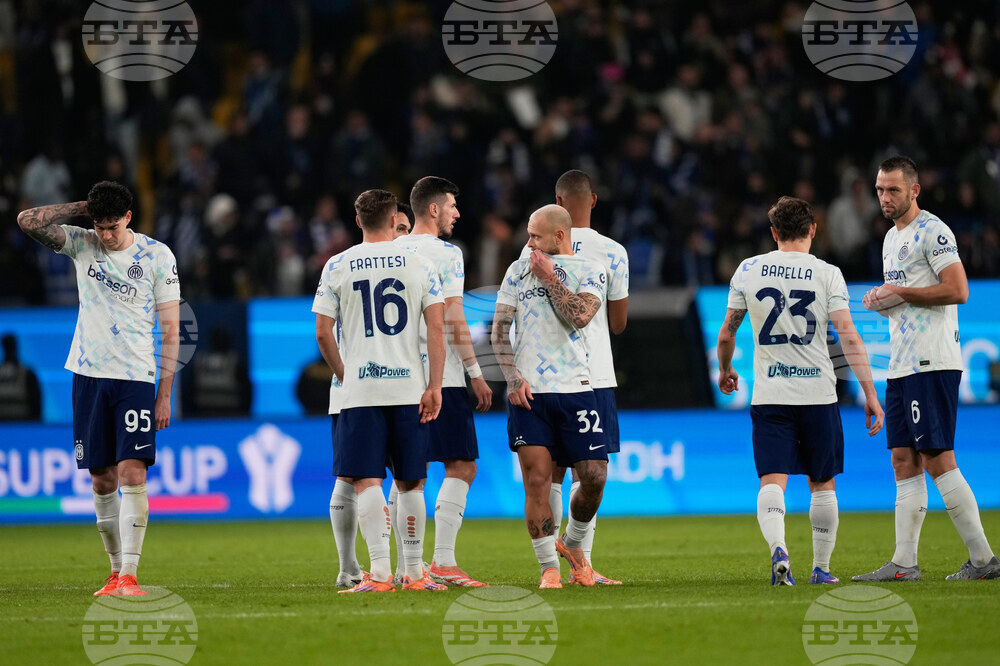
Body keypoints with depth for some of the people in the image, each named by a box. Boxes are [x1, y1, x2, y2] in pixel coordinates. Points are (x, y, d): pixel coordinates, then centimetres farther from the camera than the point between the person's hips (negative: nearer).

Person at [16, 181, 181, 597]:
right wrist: (82, 208, -5)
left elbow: (170, 329, 1)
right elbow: (27, 220, -6)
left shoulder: (157, 255, -2)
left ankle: (130, 575, -16)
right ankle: (116, 570, 16)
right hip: (89, 375, 3)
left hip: (136, 378, -3)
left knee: (132, 475, -13)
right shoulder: (81, 244, 5)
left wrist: (164, 394, -3)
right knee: (102, 480, 5)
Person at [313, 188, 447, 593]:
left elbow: (322, 334, 1)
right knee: (409, 484, 10)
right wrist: (435, 386, -3)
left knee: (367, 482, -4)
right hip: (408, 388, 1)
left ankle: (380, 572, -15)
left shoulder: (338, 266, 3)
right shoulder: (419, 265, 4)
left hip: (360, 389, -1)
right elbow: (436, 328, -3)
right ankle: (414, 572, 12)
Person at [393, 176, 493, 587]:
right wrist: (476, 373, -7)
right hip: (442, 378, -7)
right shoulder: (445, 253, -7)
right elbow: (454, 319, -11)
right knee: (461, 467, -3)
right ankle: (443, 562, -12)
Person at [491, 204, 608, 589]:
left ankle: (572, 544, 22)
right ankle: (549, 568, 0)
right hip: (528, 391, 0)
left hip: (575, 388, 0)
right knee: (537, 480, -7)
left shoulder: (589, 272, 7)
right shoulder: (519, 270, 13)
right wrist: (513, 378, -3)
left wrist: (549, 278, -4)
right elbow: (499, 330, 9)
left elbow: (580, 316, -12)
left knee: (594, 478, -4)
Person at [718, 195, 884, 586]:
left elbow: (726, 334, 11)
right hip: (818, 392, 0)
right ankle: (821, 568, 18)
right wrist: (870, 395, -7)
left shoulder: (748, 270, 4)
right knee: (822, 484, 13)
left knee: (772, 481, -5)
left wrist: (725, 371, 31)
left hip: (769, 393, 1)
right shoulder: (827, 274, -3)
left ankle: (777, 548, -30)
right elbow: (849, 338, -9)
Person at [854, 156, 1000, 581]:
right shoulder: (892, 238, 20)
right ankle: (904, 562, 3)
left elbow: (957, 291, -18)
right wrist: (880, 299, 10)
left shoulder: (933, 232, -9)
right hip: (901, 366, 10)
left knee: (937, 460, -11)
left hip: (932, 364, -10)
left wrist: (899, 292, -13)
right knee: (904, 461, 5)